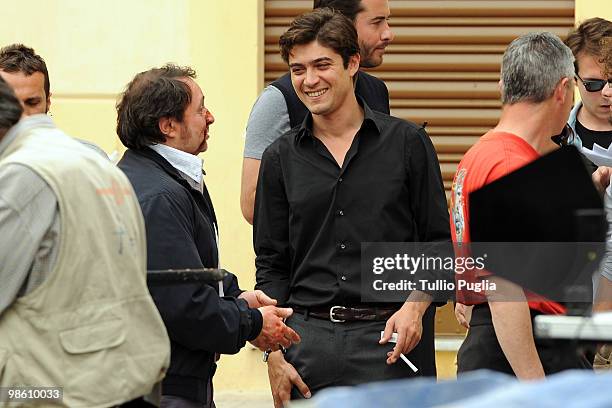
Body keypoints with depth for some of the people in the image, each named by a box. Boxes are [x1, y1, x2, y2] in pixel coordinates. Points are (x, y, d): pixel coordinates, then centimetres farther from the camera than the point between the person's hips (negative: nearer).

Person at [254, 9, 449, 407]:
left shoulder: (407, 142, 3)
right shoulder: (280, 158, 8)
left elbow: (439, 243, 4)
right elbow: (271, 265, 10)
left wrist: (416, 305, -12)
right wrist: (274, 355, 2)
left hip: (390, 339, -2)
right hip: (308, 340, 2)